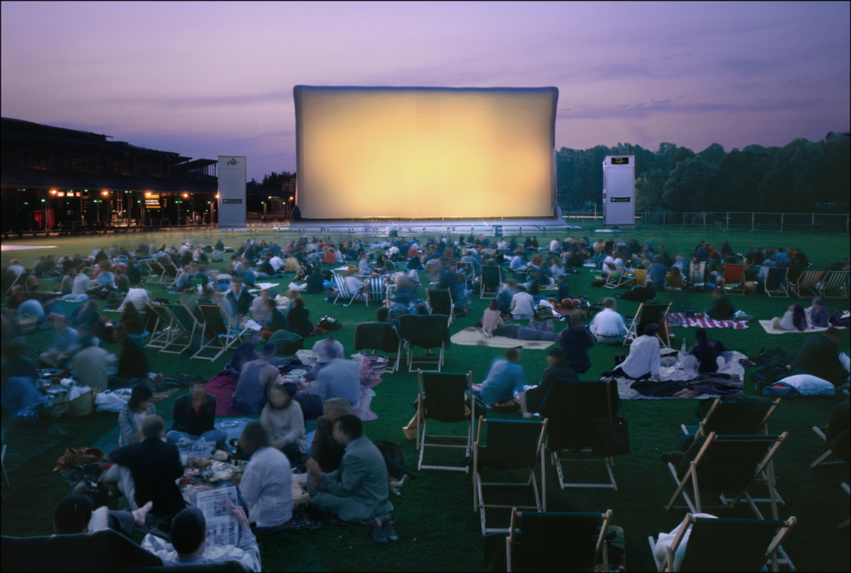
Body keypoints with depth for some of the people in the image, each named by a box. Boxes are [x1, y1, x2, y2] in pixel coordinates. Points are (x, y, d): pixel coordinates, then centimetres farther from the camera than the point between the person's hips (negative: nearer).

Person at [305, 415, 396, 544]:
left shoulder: (355, 455, -25)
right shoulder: (363, 442, 3)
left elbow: (344, 491, -16)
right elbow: (343, 473, 14)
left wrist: (320, 475, -8)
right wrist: (324, 478, 1)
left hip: (367, 507, -9)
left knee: (317, 499, -7)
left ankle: (368, 520, -11)